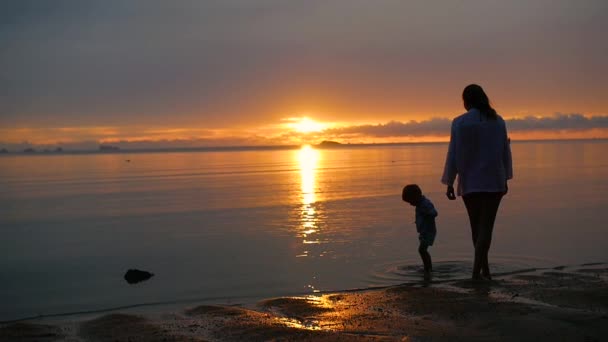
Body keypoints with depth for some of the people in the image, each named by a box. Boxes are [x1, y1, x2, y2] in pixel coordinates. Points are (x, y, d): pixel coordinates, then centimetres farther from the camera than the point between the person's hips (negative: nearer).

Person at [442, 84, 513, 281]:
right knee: (486, 226, 0)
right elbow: (505, 152, 6)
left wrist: (449, 183, -3)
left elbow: (454, 154, -8)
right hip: (494, 181, 1)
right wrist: (505, 179, 16)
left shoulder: (460, 122, -7)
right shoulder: (498, 121, 2)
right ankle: (477, 270, -10)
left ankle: (485, 270, 19)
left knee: (476, 226, 13)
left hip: (470, 182, -1)